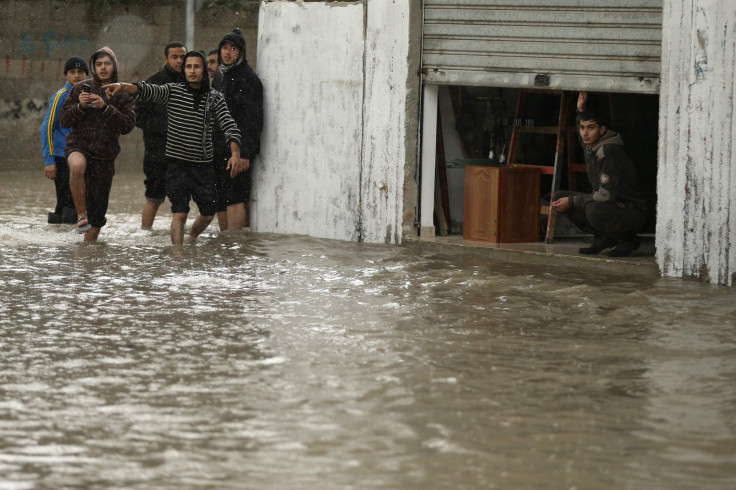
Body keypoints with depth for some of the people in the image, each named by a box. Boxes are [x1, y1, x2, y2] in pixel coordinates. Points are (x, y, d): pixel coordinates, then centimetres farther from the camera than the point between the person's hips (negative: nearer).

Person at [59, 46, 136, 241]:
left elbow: (128, 125, -8)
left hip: (105, 154, 2)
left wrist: (105, 107, -19)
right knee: (77, 165, -39)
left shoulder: (122, 94, 5)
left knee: (97, 209, 3)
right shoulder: (82, 88, 5)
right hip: (79, 145, -2)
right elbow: (64, 120, 3)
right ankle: (81, 214, -28)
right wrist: (80, 106, -15)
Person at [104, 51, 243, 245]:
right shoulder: (173, 91, -1)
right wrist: (123, 87, -37)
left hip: (203, 165, 3)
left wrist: (235, 153, -22)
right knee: (180, 213, -12)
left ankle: (192, 239, 40)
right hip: (177, 163, -3)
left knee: (208, 213, 12)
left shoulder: (215, 98, 3)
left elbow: (229, 126, -6)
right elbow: (147, 90, -16)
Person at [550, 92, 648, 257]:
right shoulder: (590, 146, 4)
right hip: (607, 206, 9)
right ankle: (603, 238, 4)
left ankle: (628, 240, -10)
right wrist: (581, 110, 19)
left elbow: (607, 194, -27)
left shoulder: (608, 152, -23)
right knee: (559, 197, 2)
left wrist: (572, 202, -20)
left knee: (594, 210, -40)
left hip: (633, 212, -9)